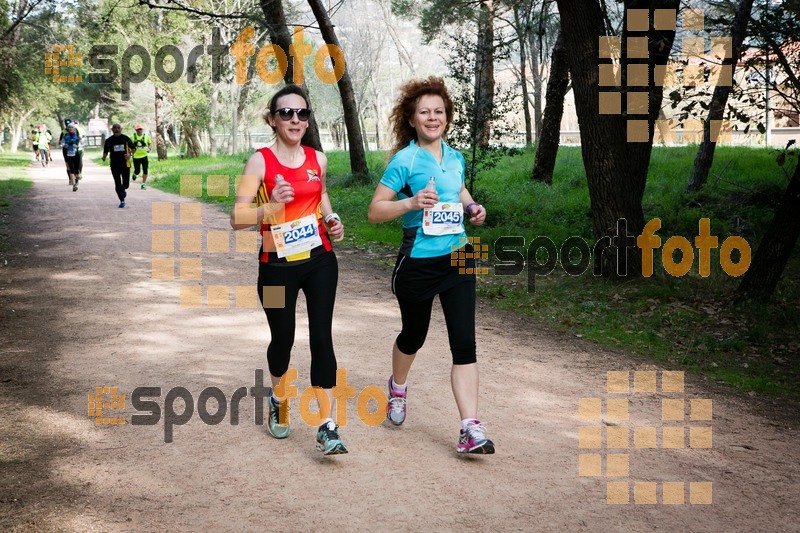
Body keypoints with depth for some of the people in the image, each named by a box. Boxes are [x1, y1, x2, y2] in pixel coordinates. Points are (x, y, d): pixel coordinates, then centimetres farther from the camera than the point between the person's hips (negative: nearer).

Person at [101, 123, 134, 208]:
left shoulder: (126, 138, 2)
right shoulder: (109, 140, 3)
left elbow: (132, 147, 10)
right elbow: (105, 151, 10)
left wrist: (129, 154, -9)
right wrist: (104, 157, -11)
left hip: (125, 163, 0)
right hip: (114, 165, 0)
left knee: (126, 183, 2)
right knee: (118, 184, -4)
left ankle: (123, 190, 39)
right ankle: (122, 201, 4)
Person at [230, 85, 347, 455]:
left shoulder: (317, 159, 4)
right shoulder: (260, 161, -8)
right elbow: (237, 218, -14)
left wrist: (331, 220, 6)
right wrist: (269, 208, -32)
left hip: (319, 260, 3)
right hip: (277, 264, -2)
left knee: (321, 337, -5)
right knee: (283, 339, 11)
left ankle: (327, 427, -3)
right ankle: (279, 399, 43)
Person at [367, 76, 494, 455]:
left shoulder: (455, 158, 7)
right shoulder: (404, 160, -9)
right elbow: (375, 210, -10)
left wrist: (471, 207, 7)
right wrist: (412, 202, -25)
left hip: (457, 258, 4)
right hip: (418, 263, -4)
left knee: (464, 342, -6)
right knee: (414, 336, 16)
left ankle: (470, 430, -6)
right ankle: (398, 387, 49)